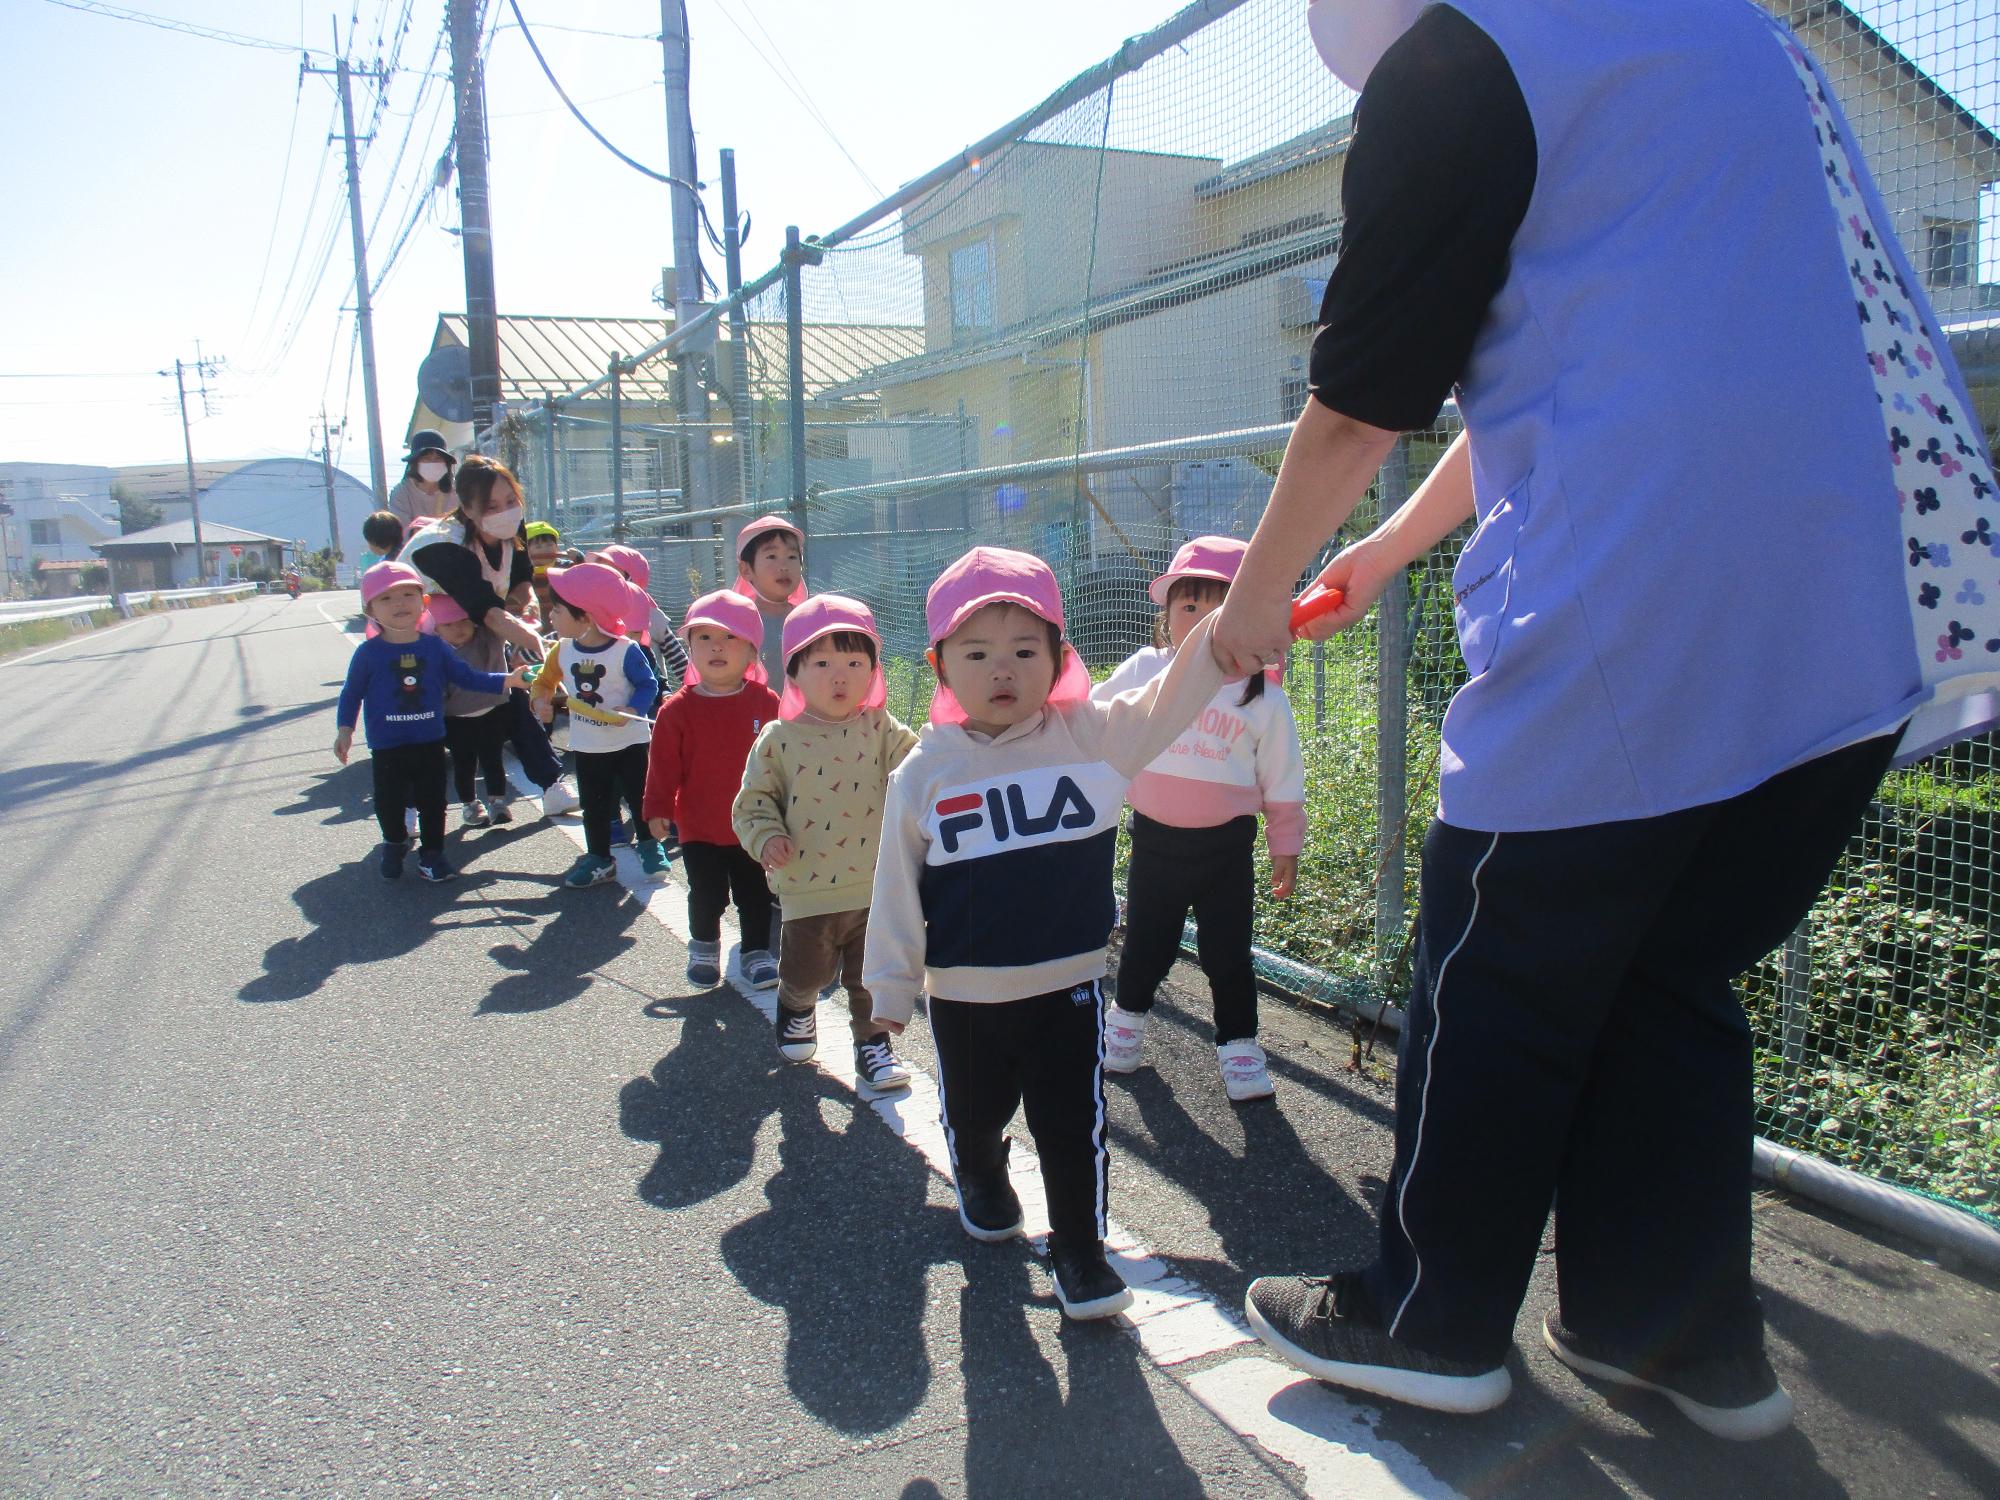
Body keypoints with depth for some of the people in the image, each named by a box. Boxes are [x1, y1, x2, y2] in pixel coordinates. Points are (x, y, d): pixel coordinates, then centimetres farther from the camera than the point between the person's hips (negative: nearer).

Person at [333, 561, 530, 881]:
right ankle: (395, 844, 36)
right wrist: (344, 730, -8)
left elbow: (467, 677, 5)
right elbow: (351, 694, 1)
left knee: (432, 801, 9)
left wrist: (508, 680, -3)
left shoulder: (434, 647, -1)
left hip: (430, 743, 2)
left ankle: (432, 852, 25)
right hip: (387, 747, -2)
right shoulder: (368, 653, -7)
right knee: (389, 802, 9)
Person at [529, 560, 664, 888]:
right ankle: (599, 857, 25)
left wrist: (632, 709, -27)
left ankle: (650, 847, 28)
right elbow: (546, 680, 11)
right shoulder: (563, 650, -3)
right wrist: (542, 701, -9)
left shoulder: (626, 651, -19)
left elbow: (648, 684, -12)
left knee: (639, 796, 8)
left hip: (629, 741, -4)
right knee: (594, 804, 13)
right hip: (586, 744, 4)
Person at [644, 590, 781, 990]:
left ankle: (757, 951, 29)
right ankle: (704, 946, 32)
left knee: (755, 894, 11)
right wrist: (658, 810, -9)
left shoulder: (765, 702, -5)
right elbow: (663, 765, -6)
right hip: (700, 826, -1)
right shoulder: (678, 709, -9)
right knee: (706, 895, 7)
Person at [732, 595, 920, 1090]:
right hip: (808, 887, 0)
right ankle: (795, 1009, 48)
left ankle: (872, 1041, 33)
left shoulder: (883, 731, -1)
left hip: (877, 887, 1)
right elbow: (753, 800, 2)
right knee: (805, 970, 15)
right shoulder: (778, 739, -3)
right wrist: (766, 837, -14)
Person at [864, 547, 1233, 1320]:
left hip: (1068, 982, -1)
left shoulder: (1092, 737, -8)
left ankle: (1079, 1246, 26)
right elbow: (897, 889, -2)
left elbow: (1171, 699, -17)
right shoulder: (923, 773, -8)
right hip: (965, 993, 1)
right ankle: (980, 1178, 54)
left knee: (1072, 1123, 5)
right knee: (974, 1111, 22)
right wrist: (891, 987, 3)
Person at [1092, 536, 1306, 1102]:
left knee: (1227, 954, 7)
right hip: (1154, 838, 1)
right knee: (1145, 945, 15)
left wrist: (1286, 848, 7)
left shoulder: (1262, 695, -4)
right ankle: (1127, 1020, 41)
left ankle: (1238, 1045, 25)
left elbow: (1282, 782, 3)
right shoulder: (1142, 672, -3)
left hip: (1227, 844, -1)